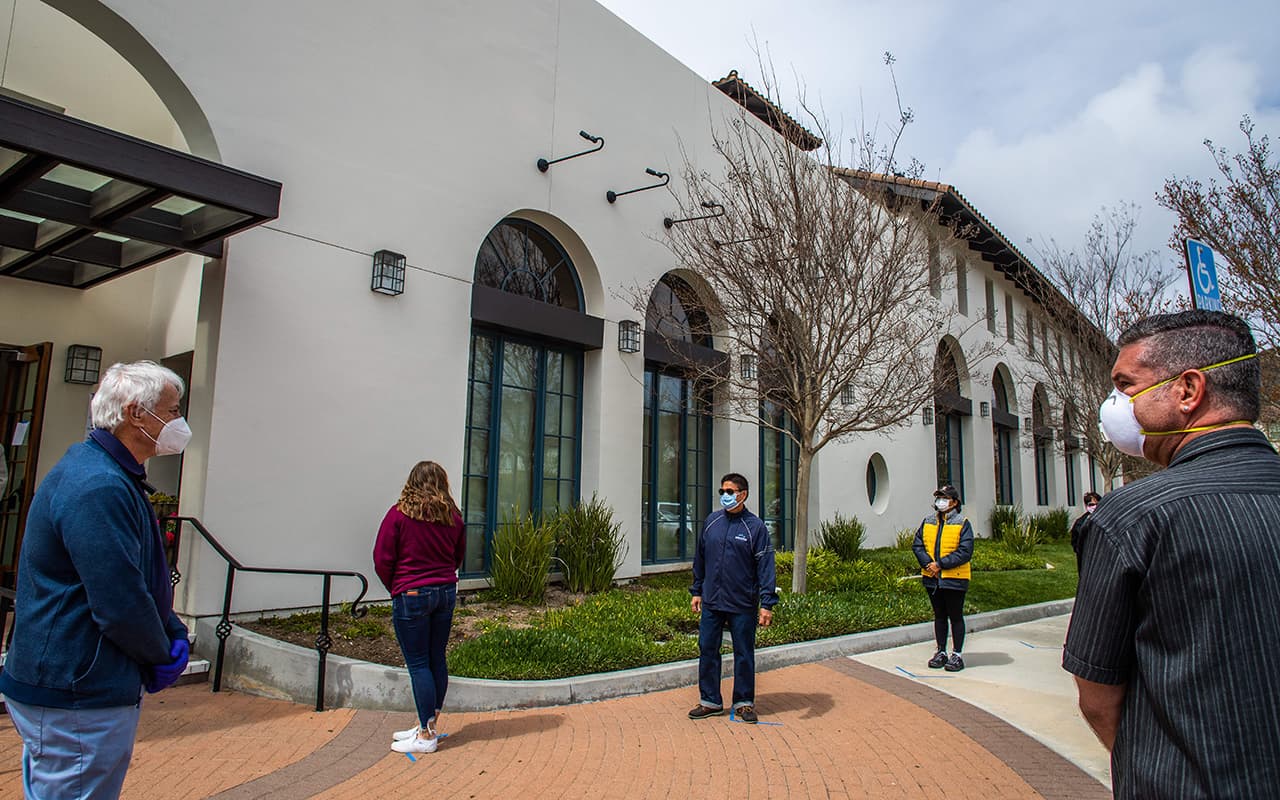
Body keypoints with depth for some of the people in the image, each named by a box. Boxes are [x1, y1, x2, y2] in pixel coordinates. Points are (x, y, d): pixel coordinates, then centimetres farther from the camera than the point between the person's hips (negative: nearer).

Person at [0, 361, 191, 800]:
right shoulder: (99, 488, -25)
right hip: (75, 699, -11)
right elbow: (121, 606, -27)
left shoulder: (114, 478, 11)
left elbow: (145, 578, 17)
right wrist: (161, 656, -8)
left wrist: (174, 632, 3)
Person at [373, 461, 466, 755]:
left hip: (411, 595, -5)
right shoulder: (453, 516, 4)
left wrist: (394, 589, 8)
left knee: (418, 664, 1)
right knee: (437, 659, 13)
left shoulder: (399, 514, -9)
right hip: (446, 593, 5)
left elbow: (382, 560, -7)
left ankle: (426, 736, 7)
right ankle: (429, 725, 25)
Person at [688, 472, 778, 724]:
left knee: (744, 654, 8)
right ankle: (710, 701, 22)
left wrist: (767, 603, -14)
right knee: (707, 650, 8)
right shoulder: (711, 521, 6)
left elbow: (766, 567, -9)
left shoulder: (755, 527, -7)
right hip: (711, 602, 4)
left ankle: (744, 703, 23)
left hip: (743, 605, -4)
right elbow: (700, 559, 14)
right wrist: (697, 591, 13)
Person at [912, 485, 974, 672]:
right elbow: (917, 545, 5)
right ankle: (941, 652, 24)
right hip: (932, 578, 5)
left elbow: (965, 552, -14)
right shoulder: (928, 522, 8)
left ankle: (957, 655, 14)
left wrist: (940, 564, -19)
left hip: (954, 579, -4)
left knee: (955, 617, 4)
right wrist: (928, 563, -12)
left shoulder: (962, 524, -6)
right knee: (939, 615, 14)